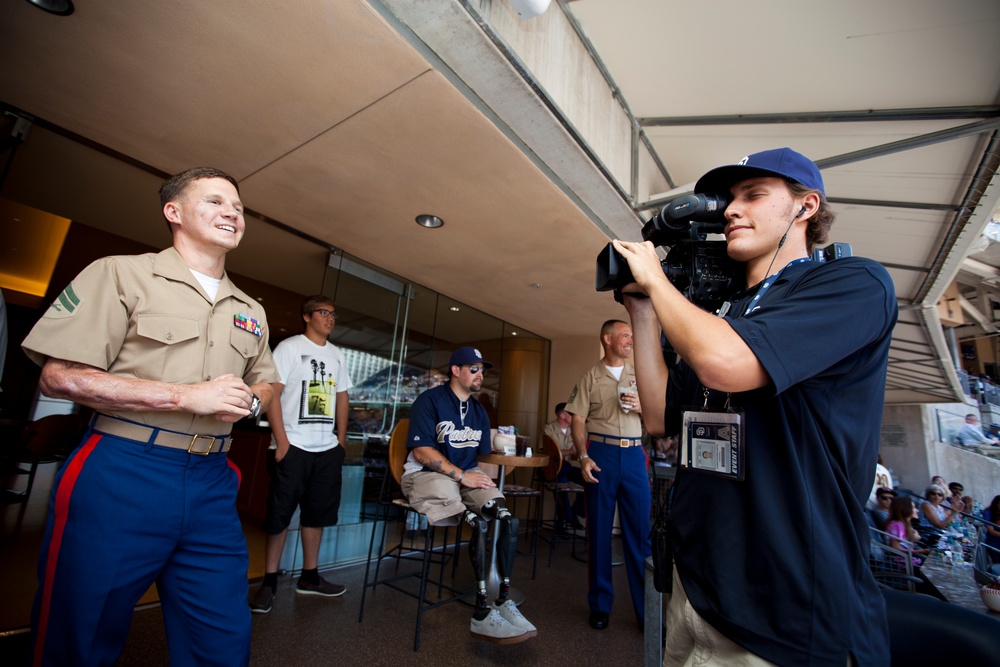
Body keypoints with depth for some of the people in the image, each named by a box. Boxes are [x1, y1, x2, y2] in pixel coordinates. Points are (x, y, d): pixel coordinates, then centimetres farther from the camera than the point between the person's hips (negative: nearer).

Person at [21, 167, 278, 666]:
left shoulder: (250, 311, 13)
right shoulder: (122, 274, -2)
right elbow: (59, 376, -9)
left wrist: (248, 401, -2)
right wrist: (187, 396, -16)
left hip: (212, 484, 5)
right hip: (120, 475, -4)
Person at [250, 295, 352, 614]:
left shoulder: (336, 354, 13)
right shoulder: (289, 347, -3)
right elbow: (272, 392, -10)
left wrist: (341, 440, 11)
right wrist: (281, 440, -15)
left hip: (327, 448, 6)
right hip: (292, 446, -5)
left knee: (317, 512, 13)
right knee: (279, 514, 3)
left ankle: (309, 577, 26)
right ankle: (269, 582, 19)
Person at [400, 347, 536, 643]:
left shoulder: (478, 411, 16)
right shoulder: (430, 400, -6)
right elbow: (422, 452, -14)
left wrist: (484, 477, -3)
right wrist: (462, 476, -18)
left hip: (467, 475, 7)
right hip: (425, 475, -6)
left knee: (507, 519, -20)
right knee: (477, 523, -31)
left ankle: (502, 600, -13)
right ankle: (484, 611, -23)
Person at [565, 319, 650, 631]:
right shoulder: (591, 377, 3)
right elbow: (578, 421, -3)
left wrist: (642, 407, -6)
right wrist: (583, 458, -13)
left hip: (634, 454, 2)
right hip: (601, 453, -2)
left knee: (641, 530, 2)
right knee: (598, 531, 7)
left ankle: (647, 608, 16)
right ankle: (600, 605, 22)